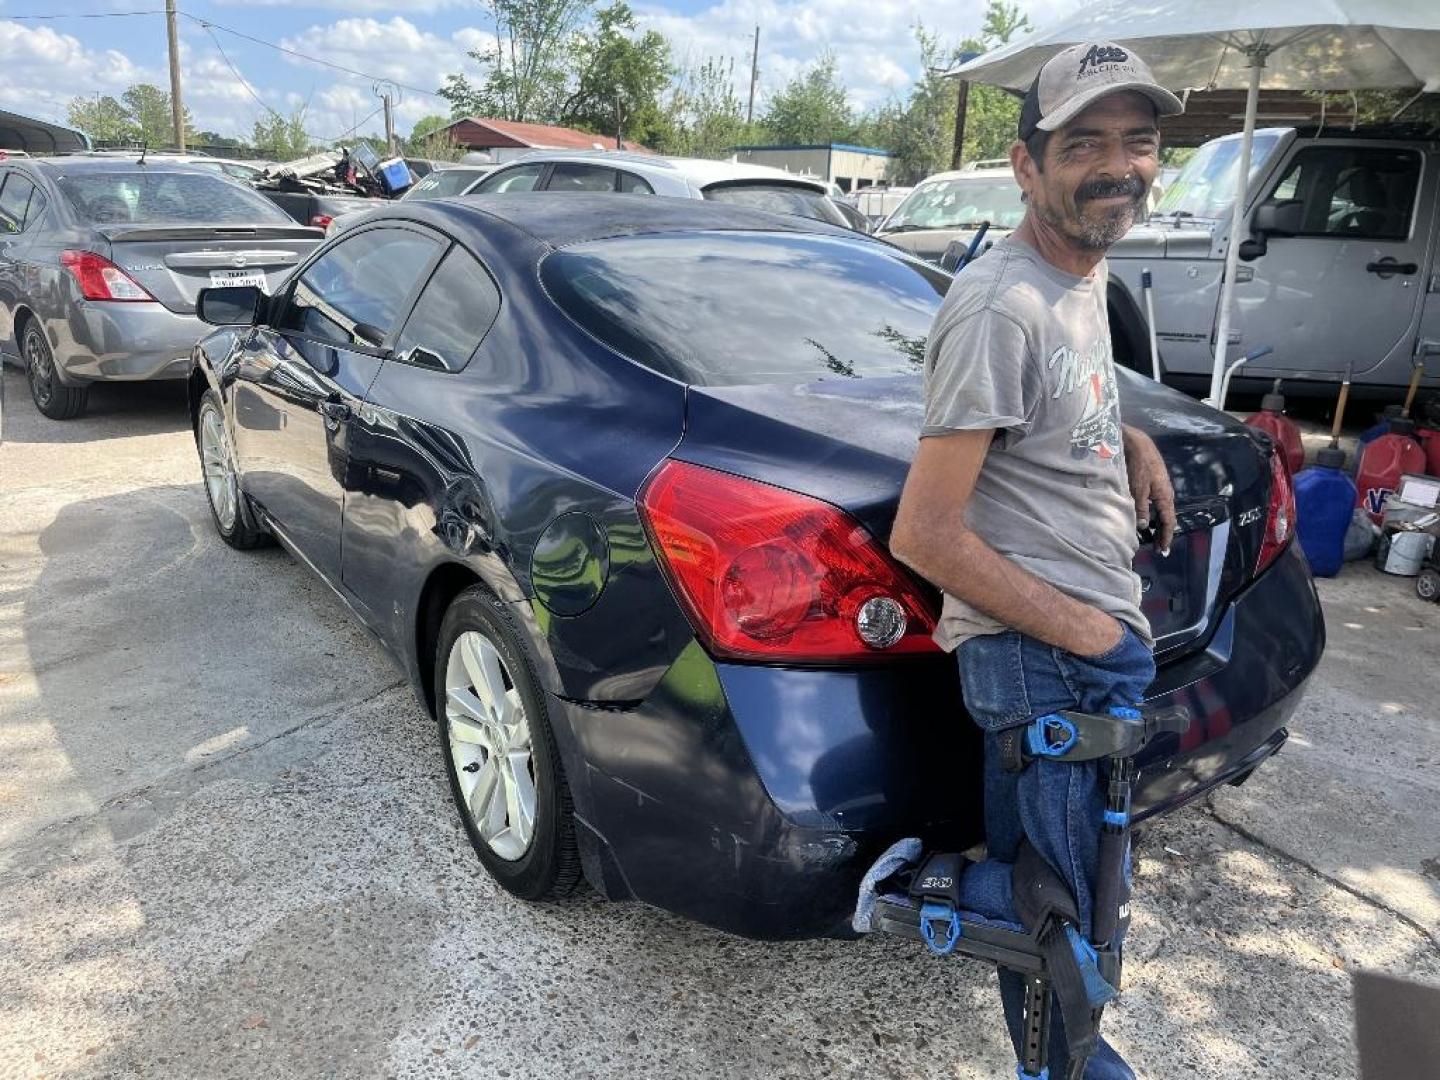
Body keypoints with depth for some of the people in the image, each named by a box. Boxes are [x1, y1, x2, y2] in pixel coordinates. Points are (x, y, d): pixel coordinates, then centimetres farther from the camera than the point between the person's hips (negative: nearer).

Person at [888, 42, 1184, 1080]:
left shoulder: (1089, 273, 9)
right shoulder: (1002, 305, -20)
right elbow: (924, 535, -22)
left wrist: (1130, 437, 9)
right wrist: (1081, 631, -15)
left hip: (1102, 639, 9)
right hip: (1043, 657, -9)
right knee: (1059, 905, 0)